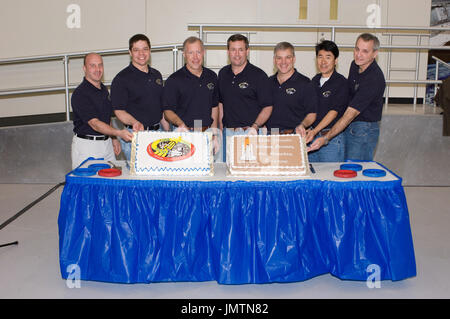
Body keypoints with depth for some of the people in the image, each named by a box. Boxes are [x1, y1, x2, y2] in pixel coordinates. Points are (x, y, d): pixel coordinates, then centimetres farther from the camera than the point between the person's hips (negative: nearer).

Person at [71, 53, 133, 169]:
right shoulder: (80, 94, -15)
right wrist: (119, 133, -34)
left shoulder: (104, 90, 11)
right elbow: (94, 123, -23)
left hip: (106, 142, 7)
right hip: (86, 145, -7)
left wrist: (113, 138, 15)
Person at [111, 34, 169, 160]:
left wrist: (168, 131, 14)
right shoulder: (122, 78, -6)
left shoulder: (156, 75, 14)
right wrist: (135, 123, -29)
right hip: (135, 135, -5)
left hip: (157, 132, 6)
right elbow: (119, 110, -11)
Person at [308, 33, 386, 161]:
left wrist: (325, 138, -34)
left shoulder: (374, 78, -24)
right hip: (348, 126, 8)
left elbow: (351, 114, -28)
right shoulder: (355, 65, 2)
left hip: (364, 129, -8)